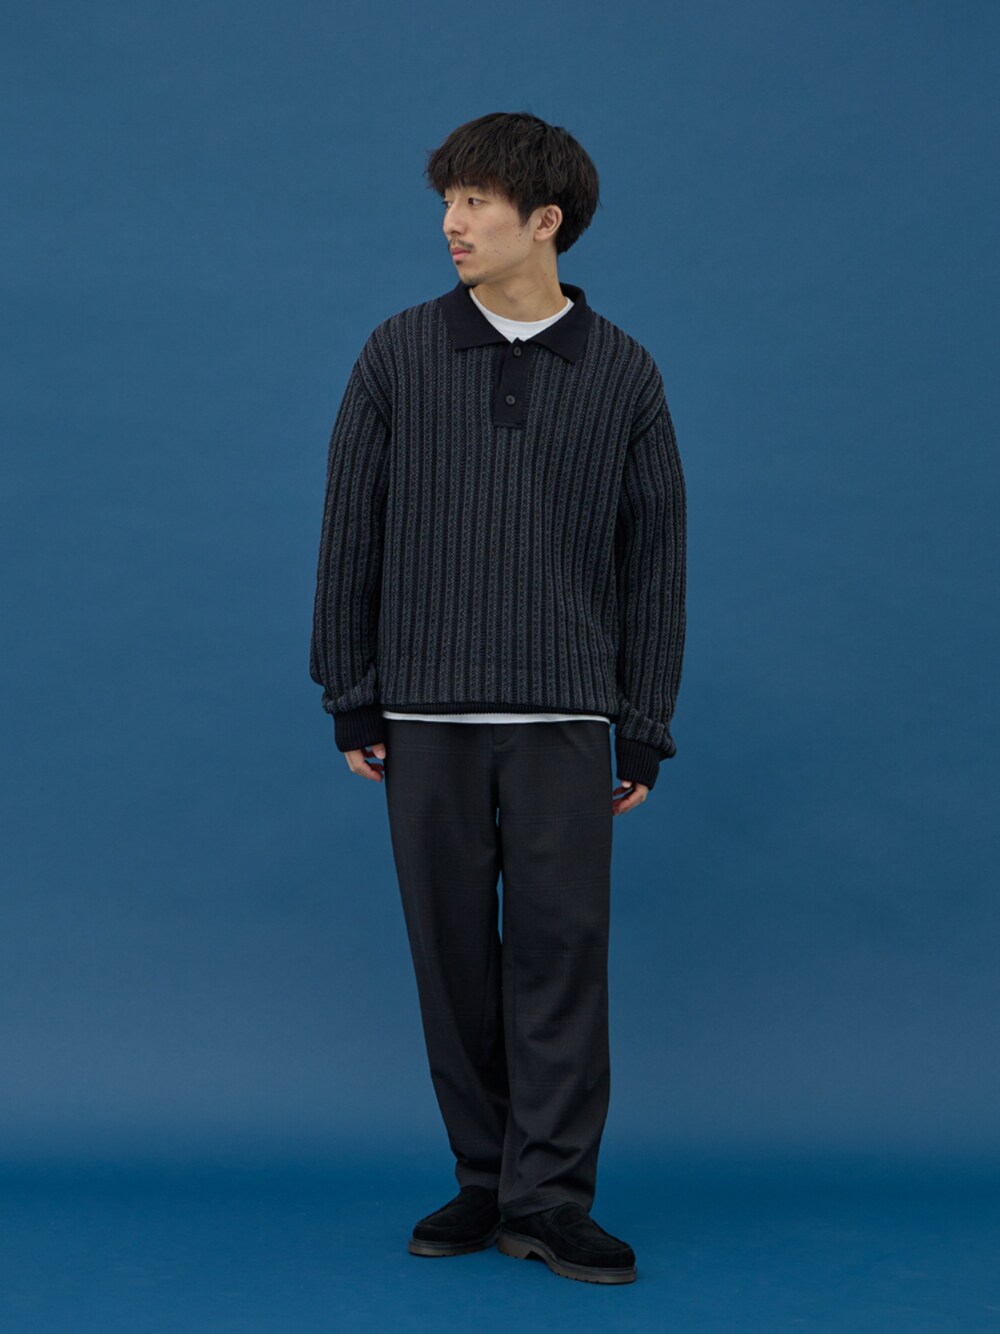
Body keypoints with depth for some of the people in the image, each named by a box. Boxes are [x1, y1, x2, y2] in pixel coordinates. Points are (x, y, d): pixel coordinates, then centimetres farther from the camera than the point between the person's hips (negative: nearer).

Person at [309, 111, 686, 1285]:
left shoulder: (622, 373, 4)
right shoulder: (398, 356, 4)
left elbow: (653, 557, 5)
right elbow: (350, 533, 5)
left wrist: (646, 732, 2)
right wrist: (350, 702, 1)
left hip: (562, 714, 0)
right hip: (427, 712, 1)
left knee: (562, 943, -3)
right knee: (454, 950, 5)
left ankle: (549, 1198, 6)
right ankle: (486, 1182, 19)